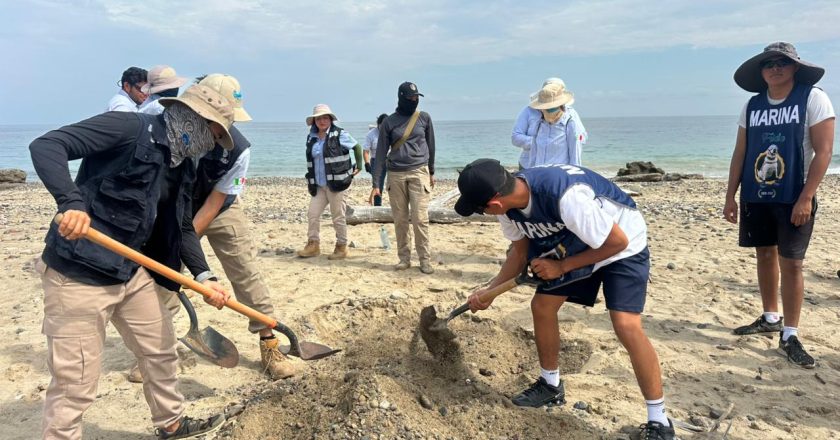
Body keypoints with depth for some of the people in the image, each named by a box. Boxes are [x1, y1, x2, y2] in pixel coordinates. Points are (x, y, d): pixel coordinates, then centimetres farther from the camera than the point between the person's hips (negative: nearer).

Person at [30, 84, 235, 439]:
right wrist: (71, 203, -37)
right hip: (78, 276, -9)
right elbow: (45, 146, -22)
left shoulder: (171, 163, 11)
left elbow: (177, 225, 15)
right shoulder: (129, 127, -15)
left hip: (130, 272, 9)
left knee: (161, 348, 21)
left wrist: (203, 276, 5)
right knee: (76, 384, -3)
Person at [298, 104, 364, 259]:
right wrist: (310, 182, 19)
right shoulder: (311, 138, 11)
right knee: (313, 214, 3)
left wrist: (359, 166, 3)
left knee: (338, 216, 1)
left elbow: (357, 147, 3)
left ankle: (342, 247, 13)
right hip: (318, 185, 6)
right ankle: (313, 245, 15)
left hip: (336, 183, -6)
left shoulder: (339, 134, -5)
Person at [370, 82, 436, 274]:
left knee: (420, 218, -8)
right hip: (395, 175, 1)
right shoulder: (389, 122, 2)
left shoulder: (424, 118, 4)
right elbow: (381, 152, 1)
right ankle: (404, 258, 14)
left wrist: (431, 172, 19)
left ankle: (425, 260, 0)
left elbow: (430, 145, 15)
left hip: (419, 173, -1)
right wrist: (376, 184, -3)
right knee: (400, 219, 4)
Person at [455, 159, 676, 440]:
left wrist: (561, 266, -23)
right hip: (575, 245, 7)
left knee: (626, 326, -19)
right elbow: (520, 251, 0)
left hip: (622, 244, -7)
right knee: (542, 307, 2)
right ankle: (551, 385, 24)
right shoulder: (509, 204, -17)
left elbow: (616, 241, -28)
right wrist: (489, 292, -9)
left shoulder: (566, 196, -41)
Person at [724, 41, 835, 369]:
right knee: (765, 255, 13)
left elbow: (823, 152, -12)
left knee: (791, 263, -4)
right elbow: (740, 153, 10)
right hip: (756, 196, 5)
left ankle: (790, 336, 4)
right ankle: (770, 318, 29)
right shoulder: (753, 105, 7)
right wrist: (731, 195, 6)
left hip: (794, 197, -5)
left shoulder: (813, 99, -7)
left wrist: (806, 198, -17)